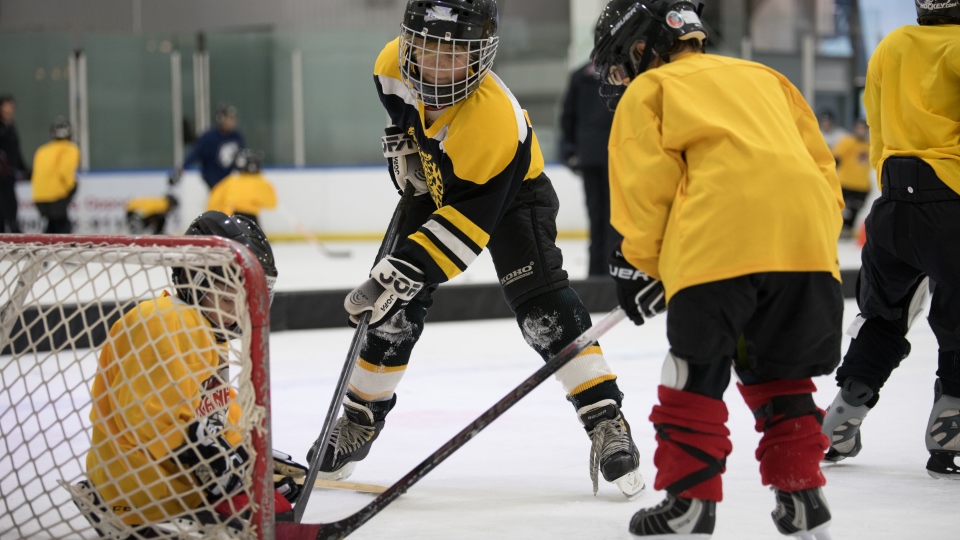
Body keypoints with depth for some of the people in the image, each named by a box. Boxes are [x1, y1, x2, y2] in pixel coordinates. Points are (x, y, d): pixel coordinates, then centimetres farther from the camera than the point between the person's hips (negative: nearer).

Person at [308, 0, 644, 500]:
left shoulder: (494, 119, -40)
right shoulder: (394, 65, -22)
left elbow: (468, 220, -40)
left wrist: (404, 270, -44)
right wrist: (404, 142, 0)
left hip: (509, 194, -6)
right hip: (437, 187, 6)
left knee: (539, 300, -23)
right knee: (396, 305, 2)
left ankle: (606, 422, -22)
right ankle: (360, 421, 18)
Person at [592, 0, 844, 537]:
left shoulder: (647, 91, 16)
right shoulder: (762, 77, 31)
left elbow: (647, 186, 5)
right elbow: (821, 165, 25)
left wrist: (640, 267, 13)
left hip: (718, 242, -5)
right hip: (808, 236, 5)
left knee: (696, 373, 5)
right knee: (779, 375, 18)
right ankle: (801, 493, 15)